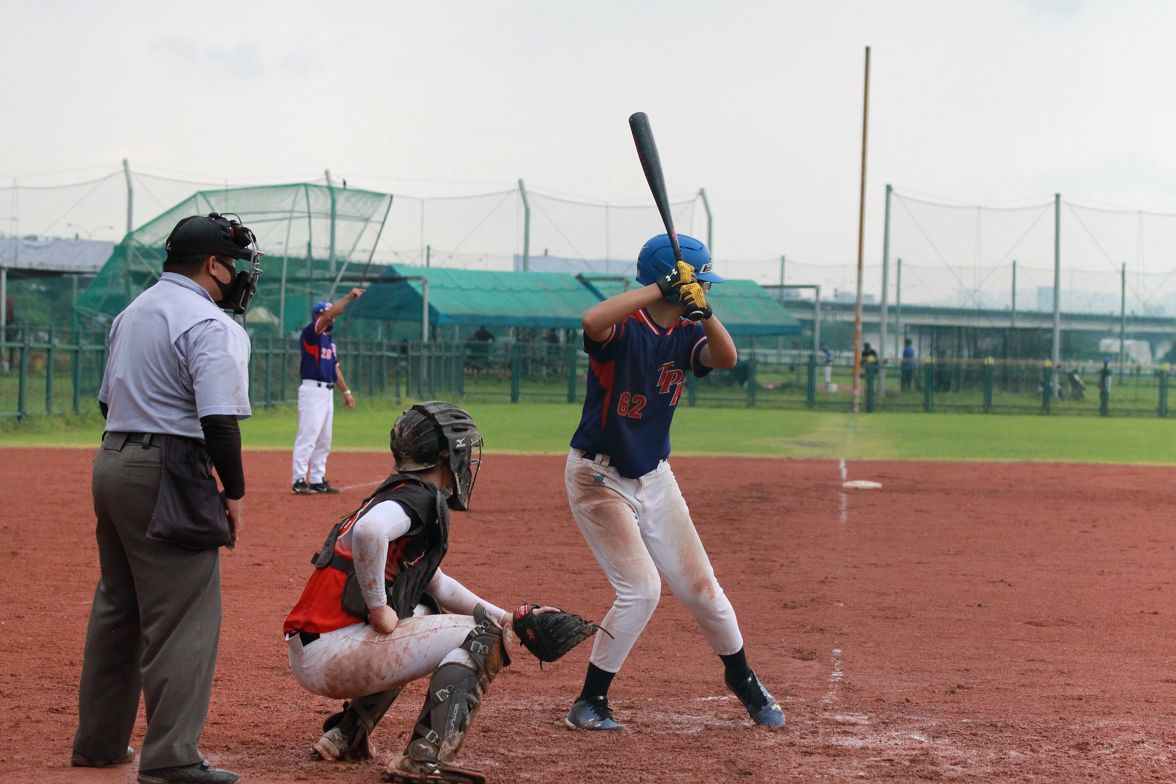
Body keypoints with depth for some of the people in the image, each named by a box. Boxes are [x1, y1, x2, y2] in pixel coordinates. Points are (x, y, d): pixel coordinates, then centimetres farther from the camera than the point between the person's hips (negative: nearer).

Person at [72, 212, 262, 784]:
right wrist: (234, 491, -12)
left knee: (117, 607, 18)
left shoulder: (133, 312, 16)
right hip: (166, 476, -10)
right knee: (183, 618, -7)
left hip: (111, 462, 10)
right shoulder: (209, 324, -13)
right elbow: (218, 417, -20)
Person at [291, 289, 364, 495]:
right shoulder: (310, 334, -7)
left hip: (328, 391, 9)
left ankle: (317, 480, 15)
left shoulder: (330, 340, 19)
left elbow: (335, 367, 22)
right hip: (312, 390, -9)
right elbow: (329, 315, -21)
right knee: (308, 436, -13)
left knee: (324, 440, 10)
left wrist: (346, 391, 17)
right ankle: (299, 481, -15)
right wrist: (349, 297, -19)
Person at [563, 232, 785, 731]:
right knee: (640, 588, -15)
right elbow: (592, 321, -44)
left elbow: (726, 358, -18)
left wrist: (701, 310, -35)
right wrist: (663, 289, -41)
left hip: (654, 478, 7)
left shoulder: (685, 335, 0)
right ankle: (589, 703, -2)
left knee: (700, 586, 9)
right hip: (600, 478, -7)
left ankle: (741, 680, 30)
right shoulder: (622, 328, -20)